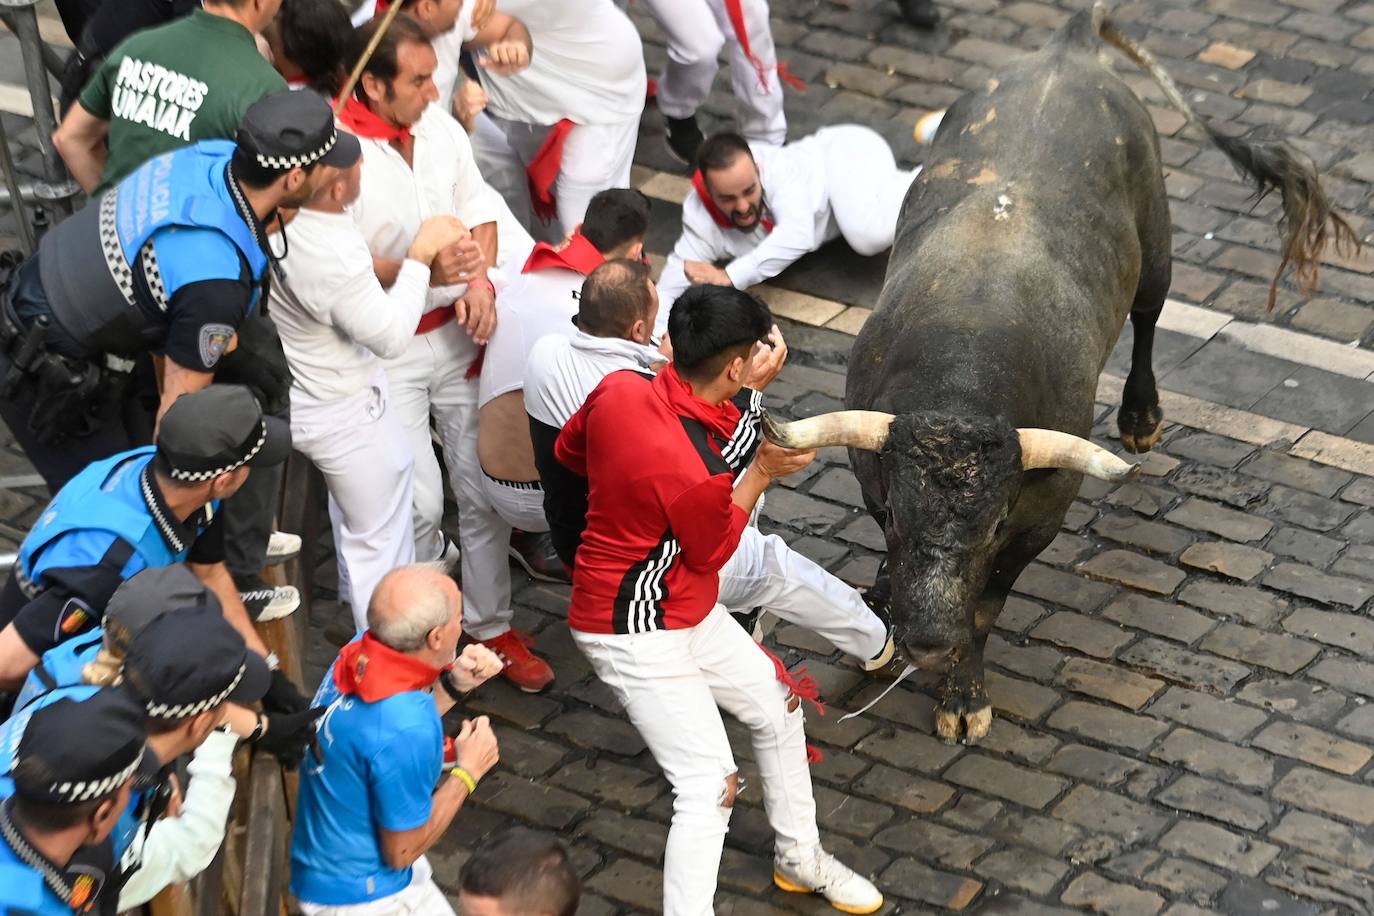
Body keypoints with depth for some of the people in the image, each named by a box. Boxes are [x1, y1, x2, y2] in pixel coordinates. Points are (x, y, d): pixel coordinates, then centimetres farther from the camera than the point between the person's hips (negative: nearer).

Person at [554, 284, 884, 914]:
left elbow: (567, 451, 8)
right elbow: (711, 552, -15)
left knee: (777, 708, 21)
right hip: (638, 639, -10)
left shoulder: (618, 389, -12)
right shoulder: (692, 470, -35)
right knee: (709, 788, -10)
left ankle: (800, 859, 40)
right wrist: (762, 472, -10)